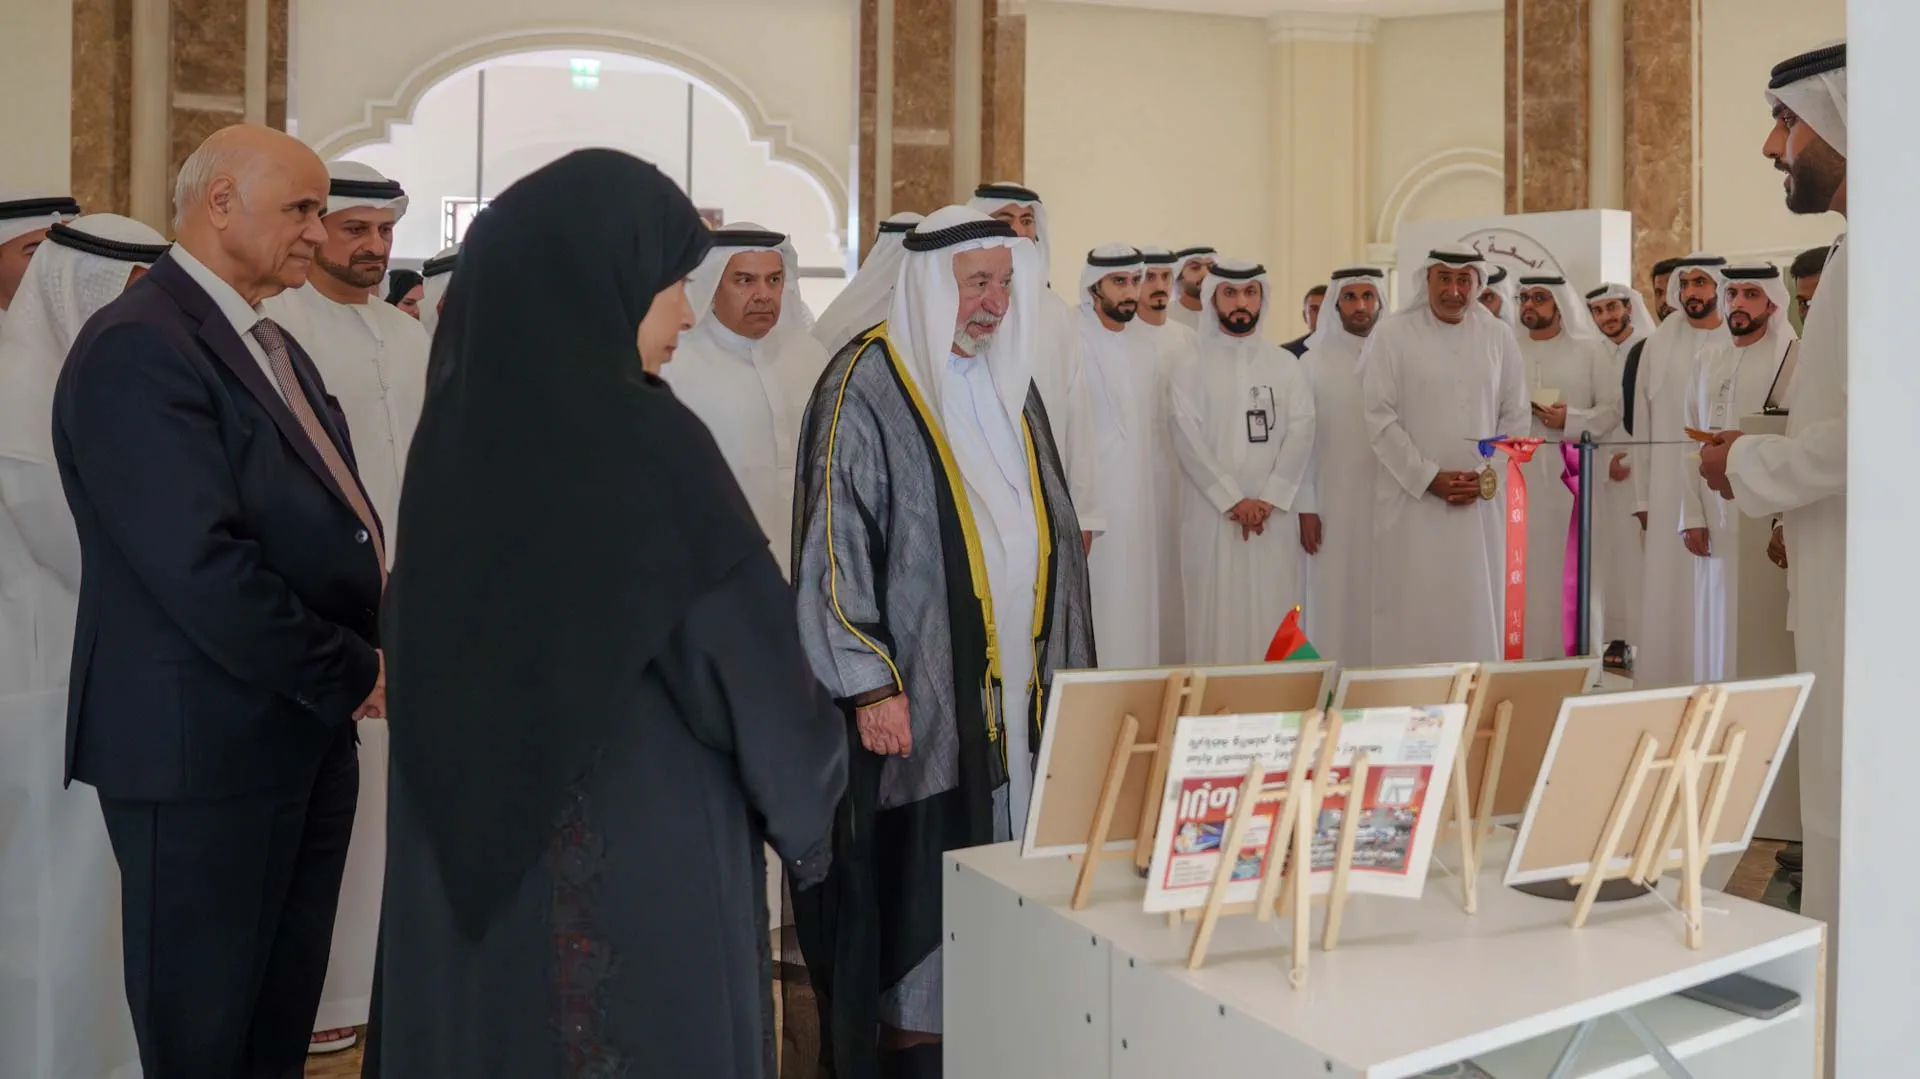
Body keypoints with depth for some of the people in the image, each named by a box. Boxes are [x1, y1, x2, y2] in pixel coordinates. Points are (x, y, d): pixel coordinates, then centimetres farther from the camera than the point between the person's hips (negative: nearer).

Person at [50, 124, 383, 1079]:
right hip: (206, 748, -8)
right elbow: (202, 566, -24)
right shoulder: (139, 347, -16)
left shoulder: (269, 342, 14)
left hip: (303, 732, 8)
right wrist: (352, 674, -15)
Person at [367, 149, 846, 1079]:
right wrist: (808, 794, 4)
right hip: (643, 870, -7)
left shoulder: (453, 430, 0)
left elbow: (427, 662, 9)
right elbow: (754, 661, -15)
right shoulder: (647, 444, -20)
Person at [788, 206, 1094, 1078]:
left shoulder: (1009, 383, 13)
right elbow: (835, 545, -12)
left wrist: (1066, 666, 14)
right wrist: (870, 684, -16)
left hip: (1016, 688, 6)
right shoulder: (866, 385, -9)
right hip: (918, 694, -6)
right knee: (916, 895, 0)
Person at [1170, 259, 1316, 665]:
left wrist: (1269, 498, -11)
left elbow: (1301, 433, 1)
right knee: (1216, 612, -1)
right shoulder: (1192, 364, 3)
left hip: (1275, 512, 2)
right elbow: (1188, 440, -6)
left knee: (1274, 613, 1)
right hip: (1212, 511, -2)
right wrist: (1233, 499, -13)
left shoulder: (1286, 364, 10)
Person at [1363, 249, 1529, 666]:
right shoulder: (1392, 334, -3)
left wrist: (1486, 476, -5)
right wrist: (1430, 478, -11)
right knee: (1413, 612, -1)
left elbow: (1516, 416, 9)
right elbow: (1380, 417, -6)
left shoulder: (1498, 337, 7)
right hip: (1413, 498, -3)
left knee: (1477, 612, 7)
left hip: (1482, 502, 3)